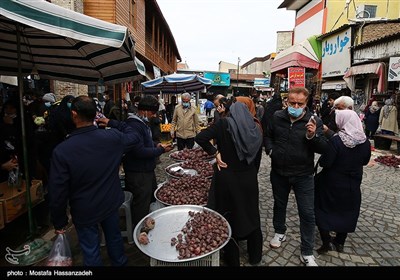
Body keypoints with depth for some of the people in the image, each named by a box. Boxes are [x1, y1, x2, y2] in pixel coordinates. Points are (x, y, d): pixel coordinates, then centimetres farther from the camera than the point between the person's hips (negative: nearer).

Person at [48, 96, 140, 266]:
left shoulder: (61, 150, -24)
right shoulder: (112, 137, -17)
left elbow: (58, 192, -18)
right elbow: (134, 137, 6)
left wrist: (59, 222, -3)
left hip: (84, 211, -3)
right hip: (111, 203, 4)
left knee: (91, 252, 17)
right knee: (114, 238, 26)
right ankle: (120, 263, 49)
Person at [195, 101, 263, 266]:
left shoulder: (224, 123, -10)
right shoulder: (255, 127, 0)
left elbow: (200, 138, -17)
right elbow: (255, 151, 7)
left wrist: (216, 153, -10)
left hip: (227, 177, -3)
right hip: (249, 176, 4)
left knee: (228, 216, 13)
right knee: (251, 214, 20)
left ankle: (232, 259, 29)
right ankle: (255, 256, 38)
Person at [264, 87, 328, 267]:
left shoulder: (314, 121, -10)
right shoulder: (277, 117, -2)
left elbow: (323, 148, -12)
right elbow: (267, 136, 13)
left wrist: (313, 136, -30)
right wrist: (270, 150, -5)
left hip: (303, 175, -2)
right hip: (279, 172, 3)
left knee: (307, 213, 4)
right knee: (279, 204, 21)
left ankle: (307, 253, 21)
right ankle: (280, 232, 46)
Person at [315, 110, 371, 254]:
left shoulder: (336, 140, -25)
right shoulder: (365, 142, -8)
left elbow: (325, 163, -24)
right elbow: (365, 161, 8)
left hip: (332, 184, -5)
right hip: (353, 185, 5)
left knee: (323, 208, 14)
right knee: (347, 211, 20)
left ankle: (327, 241, 12)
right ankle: (340, 242, 33)